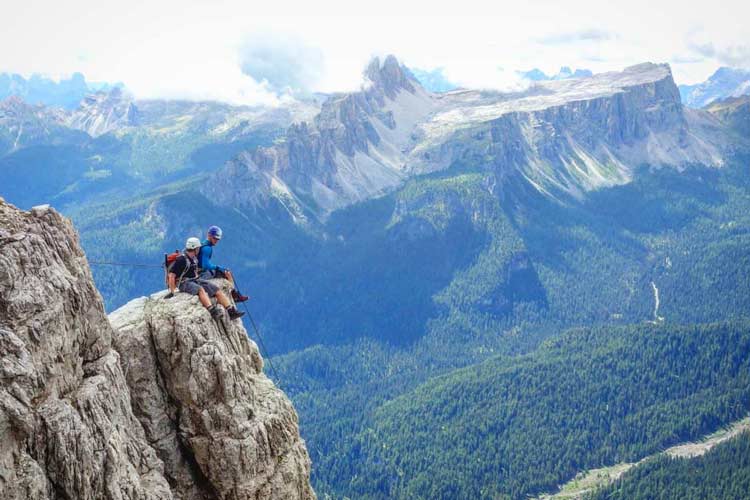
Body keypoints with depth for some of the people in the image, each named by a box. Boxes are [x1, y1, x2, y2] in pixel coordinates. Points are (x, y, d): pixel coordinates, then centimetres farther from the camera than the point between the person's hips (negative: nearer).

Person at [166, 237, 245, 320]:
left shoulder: (194, 259, 13)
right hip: (184, 283, -8)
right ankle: (213, 311, -54)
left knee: (216, 289, -7)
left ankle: (231, 311, -15)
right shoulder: (181, 259, -14)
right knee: (200, 289, -37)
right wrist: (172, 292, -20)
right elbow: (172, 275, -17)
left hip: (195, 280, 8)